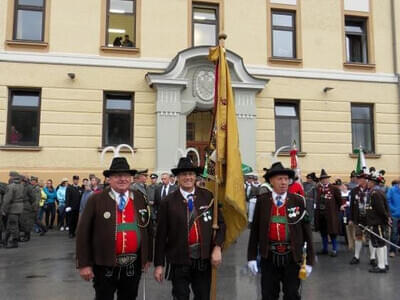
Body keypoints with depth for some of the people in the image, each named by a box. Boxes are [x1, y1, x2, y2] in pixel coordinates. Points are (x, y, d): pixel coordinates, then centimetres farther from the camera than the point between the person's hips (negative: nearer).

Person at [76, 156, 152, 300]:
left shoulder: (140, 199, 3)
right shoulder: (96, 200, -8)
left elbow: (147, 228, 9)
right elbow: (83, 232, -8)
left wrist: (147, 257, 10)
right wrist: (84, 264, -9)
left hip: (133, 265, 3)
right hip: (105, 265, -3)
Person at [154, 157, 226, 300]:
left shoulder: (208, 196, 0)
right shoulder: (168, 202, -7)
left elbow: (220, 223, 5)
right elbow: (161, 235, -4)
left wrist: (217, 247, -8)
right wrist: (159, 264, -2)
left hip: (204, 259, 3)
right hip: (179, 260, -2)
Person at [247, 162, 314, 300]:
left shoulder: (298, 201, -5)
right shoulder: (262, 200, -3)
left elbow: (306, 231, -2)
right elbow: (255, 230, 2)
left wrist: (309, 260, -3)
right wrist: (252, 257, 0)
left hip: (292, 256, 0)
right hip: (269, 257, 1)